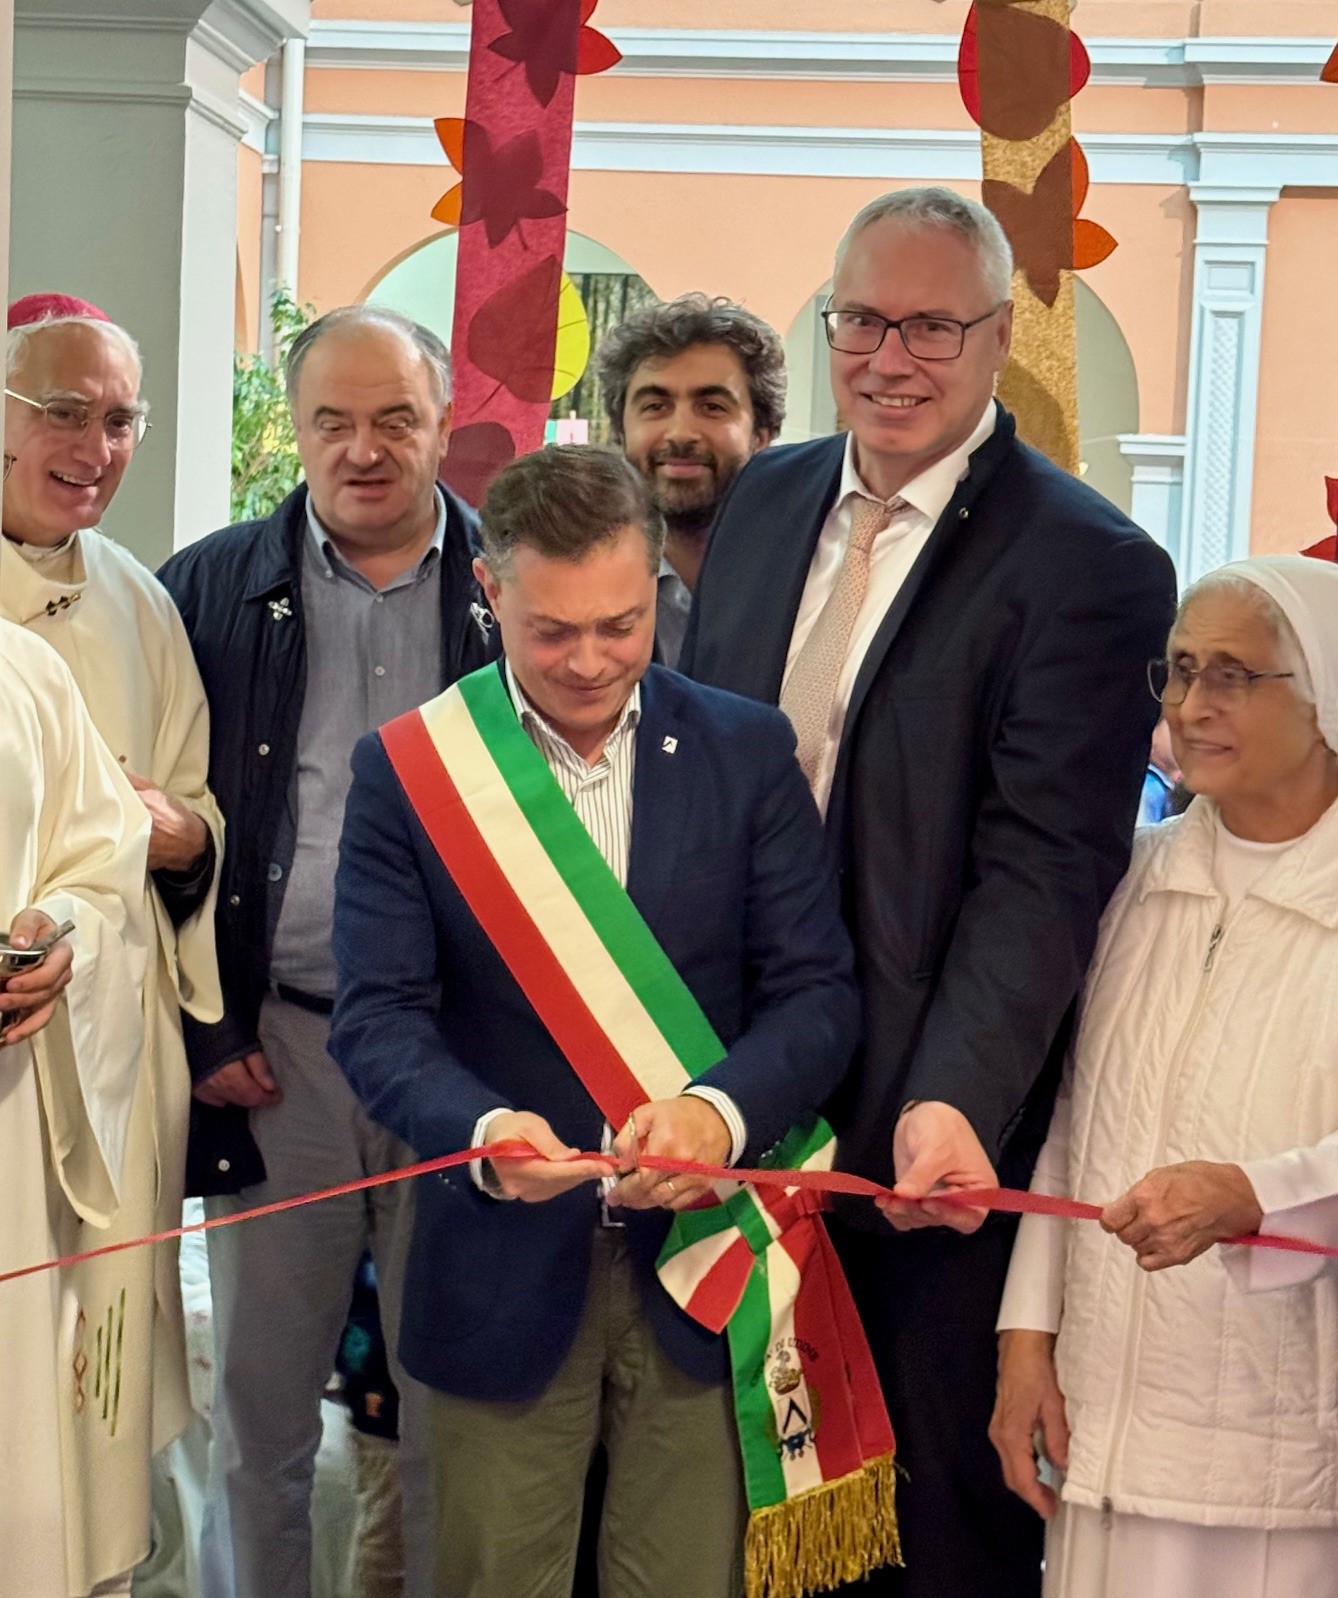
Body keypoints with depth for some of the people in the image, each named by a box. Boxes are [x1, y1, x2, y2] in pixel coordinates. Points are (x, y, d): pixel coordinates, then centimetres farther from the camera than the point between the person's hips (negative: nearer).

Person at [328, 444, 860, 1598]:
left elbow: (817, 989, -3)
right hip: (504, 1272, 0)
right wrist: (483, 1131, -27)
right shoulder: (408, 768, -3)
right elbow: (379, 1016, -8)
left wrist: (722, 1109, -22)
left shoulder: (748, 752, 0)